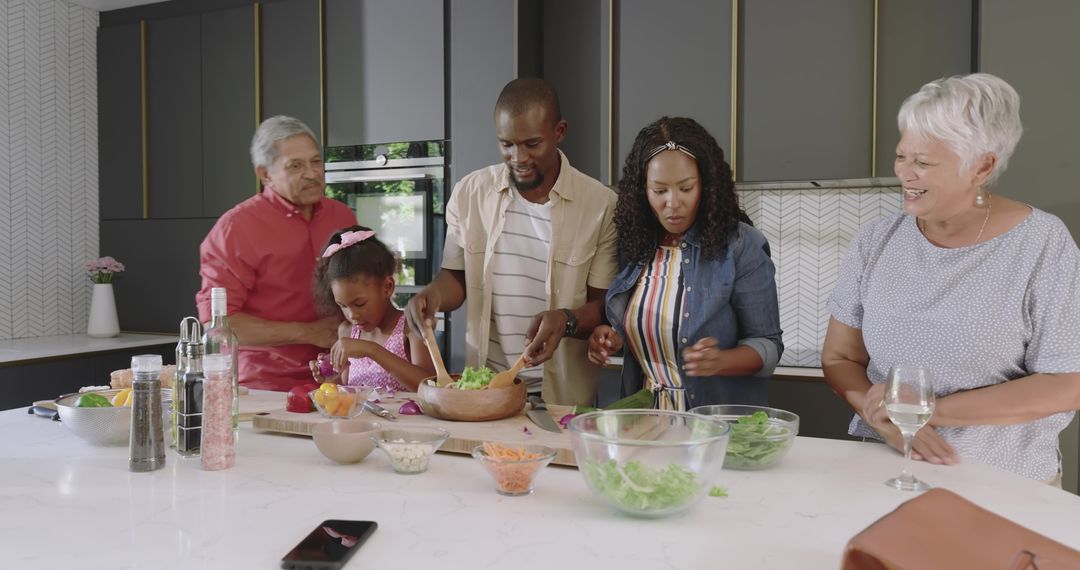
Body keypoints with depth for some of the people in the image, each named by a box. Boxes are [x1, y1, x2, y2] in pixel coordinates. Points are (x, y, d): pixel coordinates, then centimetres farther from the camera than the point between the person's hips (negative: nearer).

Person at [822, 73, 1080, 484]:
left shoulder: (1041, 243, -5)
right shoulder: (875, 243, 3)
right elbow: (838, 359, 5)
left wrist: (933, 408, -13)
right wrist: (888, 422, -13)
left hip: (1007, 481, -1)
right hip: (883, 467, 2)